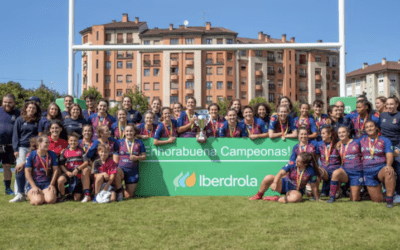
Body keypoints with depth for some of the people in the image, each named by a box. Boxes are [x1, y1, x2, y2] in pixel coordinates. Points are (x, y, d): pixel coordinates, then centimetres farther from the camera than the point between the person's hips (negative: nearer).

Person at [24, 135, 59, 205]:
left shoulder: (52, 154, 5)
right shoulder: (31, 155, -2)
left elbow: (55, 170, 6)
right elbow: (27, 172, -4)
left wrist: (52, 184, -3)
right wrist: (34, 187, -11)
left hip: (47, 184, 1)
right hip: (34, 183, -1)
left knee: (50, 200, -26)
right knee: (38, 201, -26)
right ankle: (30, 194, 9)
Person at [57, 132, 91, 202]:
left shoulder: (80, 151, 7)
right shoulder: (65, 152, 7)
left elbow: (86, 162, -4)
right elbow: (61, 165, 1)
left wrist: (78, 169, -20)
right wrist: (67, 172, -17)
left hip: (78, 174, 0)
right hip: (68, 174, 0)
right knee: (60, 180, -30)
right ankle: (62, 196, -4)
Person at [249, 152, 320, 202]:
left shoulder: (311, 171, -16)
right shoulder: (292, 164, -15)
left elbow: (314, 186, -6)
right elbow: (281, 173, -25)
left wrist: (318, 199, 0)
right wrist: (275, 183, -43)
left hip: (296, 191, -1)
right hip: (284, 184, 1)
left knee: (297, 197, -40)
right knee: (268, 178, -25)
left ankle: (276, 199, -18)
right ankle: (259, 196, 0)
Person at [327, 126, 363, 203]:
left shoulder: (357, 142, -2)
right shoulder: (339, 145, 6)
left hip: (356, 172, -2)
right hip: (345, 170, 2)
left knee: (354, 199, -2)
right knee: (335, 173, -37)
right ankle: (332, 197, -25)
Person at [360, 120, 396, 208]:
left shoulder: (385, 140, 2)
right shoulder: (362, 139, 9)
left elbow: (389, 154, -13)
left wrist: (389, 165, -32)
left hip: (381, 168, -2)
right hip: (367, 172, 2)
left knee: (389, 172, -42)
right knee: (377, 200, 1)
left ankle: (389, 200, -33)